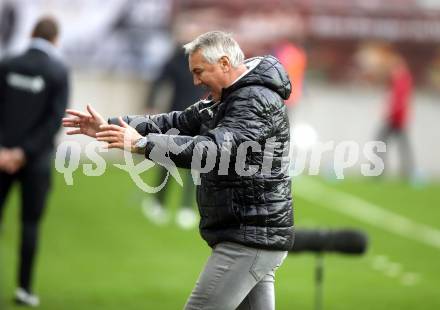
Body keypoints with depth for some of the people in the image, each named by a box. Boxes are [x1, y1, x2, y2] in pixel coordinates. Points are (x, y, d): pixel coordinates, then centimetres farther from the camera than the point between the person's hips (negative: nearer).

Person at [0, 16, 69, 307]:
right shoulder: (59, 72, -7)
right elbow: (55, 119, -14)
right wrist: (24, 152, -14)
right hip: (36, 159, -2)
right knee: (31, 223, 7)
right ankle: (25, 287, 4)